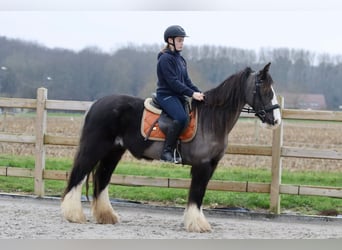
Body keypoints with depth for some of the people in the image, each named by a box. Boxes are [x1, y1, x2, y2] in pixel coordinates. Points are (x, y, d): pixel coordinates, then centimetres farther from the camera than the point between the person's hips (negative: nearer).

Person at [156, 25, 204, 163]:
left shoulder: (181, 59, 18)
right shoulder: (165, 58, -9)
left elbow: (186, 80, 17)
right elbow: (173, 82, -17)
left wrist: (199, 93, 2)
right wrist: (192, 93, -21)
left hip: (178, 96, 9)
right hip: (166, 95, -9)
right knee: (181, 118, -31)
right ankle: (167, 152, -26)